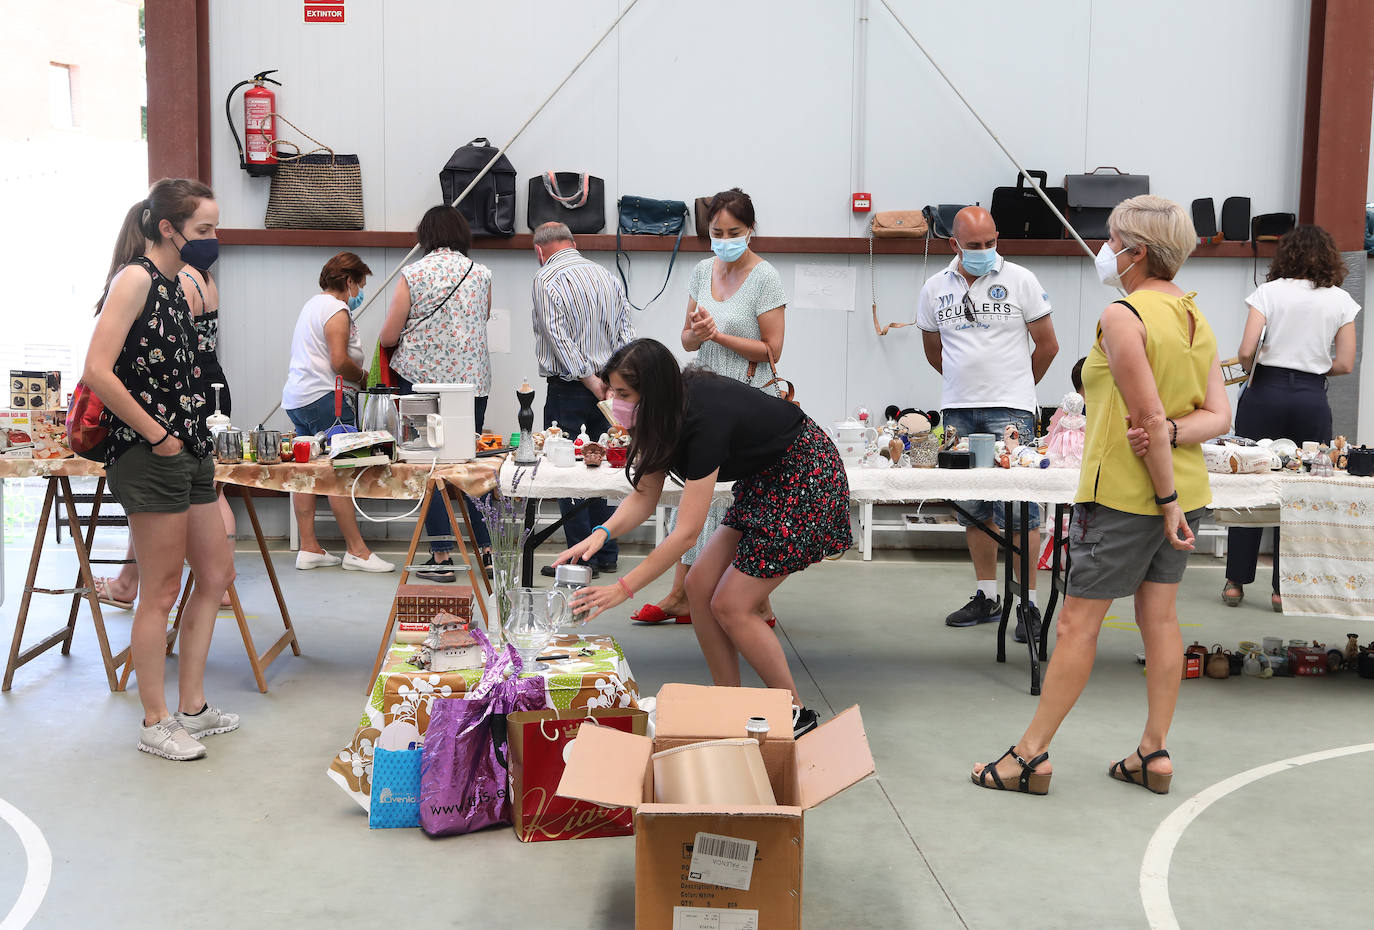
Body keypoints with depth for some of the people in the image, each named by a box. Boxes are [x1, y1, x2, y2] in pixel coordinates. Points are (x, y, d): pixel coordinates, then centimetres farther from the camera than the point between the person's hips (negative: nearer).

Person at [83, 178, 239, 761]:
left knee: (216, 575, 14)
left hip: (189, 450, 9)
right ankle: (155, 725, 14)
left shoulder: (176, 285, 14)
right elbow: (97, 371, -23)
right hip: (149, 454, -9)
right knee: (161, 593, 0)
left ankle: (192, 707, 26)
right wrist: (157, 436, -17)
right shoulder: (136, 277, -13)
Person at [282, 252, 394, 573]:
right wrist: (363, 376, -1)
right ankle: (356, 551, -6)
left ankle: (309, 548, 12)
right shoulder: (337, 310, -10)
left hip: (296, 398, 11)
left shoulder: (313, 304, 22)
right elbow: (339, 362, -18)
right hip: (323, 399, -11)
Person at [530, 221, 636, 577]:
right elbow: (626, 332, 7)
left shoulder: (547, 279, -8)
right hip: (608, 387, 6)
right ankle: (606, 554, 19)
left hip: (568, 390, -6)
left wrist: (590, 381, -16)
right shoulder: (608, 276, 12)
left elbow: (558, 338, -17)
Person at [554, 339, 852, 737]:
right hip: (762, 482, 9)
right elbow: (645, 496, 0)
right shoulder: (667, 413, -6)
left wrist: (624, 588, -27)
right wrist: (602, 533, -19)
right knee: (699, 586, 1)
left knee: (730, 605, -9)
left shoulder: (705, 419, -32)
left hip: (807, 482, -9)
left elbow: (687, 532, -30)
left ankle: (795, 714, 7)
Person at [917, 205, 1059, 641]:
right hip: (957, 413, 4)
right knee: (973, 509, 10)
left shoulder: (1019, 280, -1)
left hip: (1010, 411, -4)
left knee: (1018, 510, -7)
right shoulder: (936, 288, 8)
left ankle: (1028, 604, 0)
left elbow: (1047, 345, 5)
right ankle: (986, 597, 21)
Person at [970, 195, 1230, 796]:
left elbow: (1149, 418, -21)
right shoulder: (1197, 317, 8)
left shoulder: (1122, 316, -17)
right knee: (1160, 617, 12)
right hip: (1186, 487, 8)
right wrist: (1173, 433, -13)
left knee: (1077, 623, -1)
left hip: (1122, 493, -8)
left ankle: (1031, 755, 6)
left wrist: (1168, 500, -16)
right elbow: (1219, 415, 3)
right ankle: (1154, 753, 19)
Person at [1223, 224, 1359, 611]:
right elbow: (1344, 364, 3)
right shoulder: (1341, 300, 5)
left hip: (1266, 393, -1)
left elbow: (1246, 352, -9)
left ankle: (1235, 582, 11)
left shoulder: (1269, 291, -1)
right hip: (1312, 399, 1)